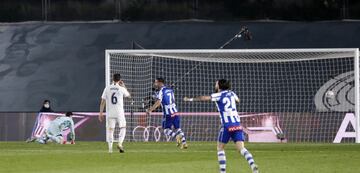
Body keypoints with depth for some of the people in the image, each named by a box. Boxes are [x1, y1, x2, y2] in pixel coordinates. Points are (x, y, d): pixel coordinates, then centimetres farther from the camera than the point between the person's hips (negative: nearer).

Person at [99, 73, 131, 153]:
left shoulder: (107, 88, 1)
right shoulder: (121, 89, -3)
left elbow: (103, 102, 1)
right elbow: (129, 95, 17)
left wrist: (101, 113, 6)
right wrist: (124, 86, 23)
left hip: (110, 113, 2)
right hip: (119, 112, -2)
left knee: (110, 129, 5)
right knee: (123, 128, 13)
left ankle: (110, 148, 1)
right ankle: (120, 143, -5)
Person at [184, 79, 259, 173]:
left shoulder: (218, 95, 0)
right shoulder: (231, 93, 15)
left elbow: (204, 98, -7)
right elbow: (238, 100, 37)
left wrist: (190, 99, 2)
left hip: (227, 125, -4)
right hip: (237, 124, 4)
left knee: (220, 148, 11)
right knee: (241, 148, -4)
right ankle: (253, 165, -26)